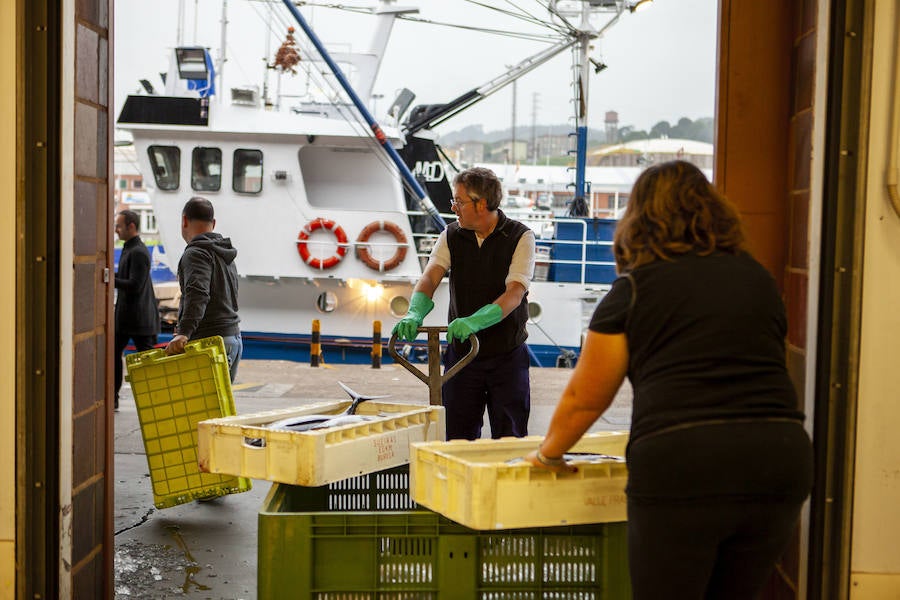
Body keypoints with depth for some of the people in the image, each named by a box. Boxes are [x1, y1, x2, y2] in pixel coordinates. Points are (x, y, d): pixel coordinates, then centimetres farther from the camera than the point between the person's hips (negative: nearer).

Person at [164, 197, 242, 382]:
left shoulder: (196, 253, -9)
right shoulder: (225, 256, 21)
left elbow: (197, 294, -25)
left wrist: (184, 333, -35)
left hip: (211, 340, -9)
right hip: (234, 339, 9)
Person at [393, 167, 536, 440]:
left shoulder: (520, 237, -7)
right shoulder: (451, 236, 4)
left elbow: (515, 293, -20)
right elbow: (430, 277, -9)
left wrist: (475, 321, -35)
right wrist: (415, 313, -30)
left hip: (507, 354, -3)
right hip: (461, 352, 3)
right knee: (458, 439, 6)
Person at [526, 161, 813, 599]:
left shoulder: (635, 287, 4)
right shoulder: (758, 279, 17)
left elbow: (586, 397, 9)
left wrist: (549, 453, 26)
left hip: (681, 463, -5)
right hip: (779, 459, 5)